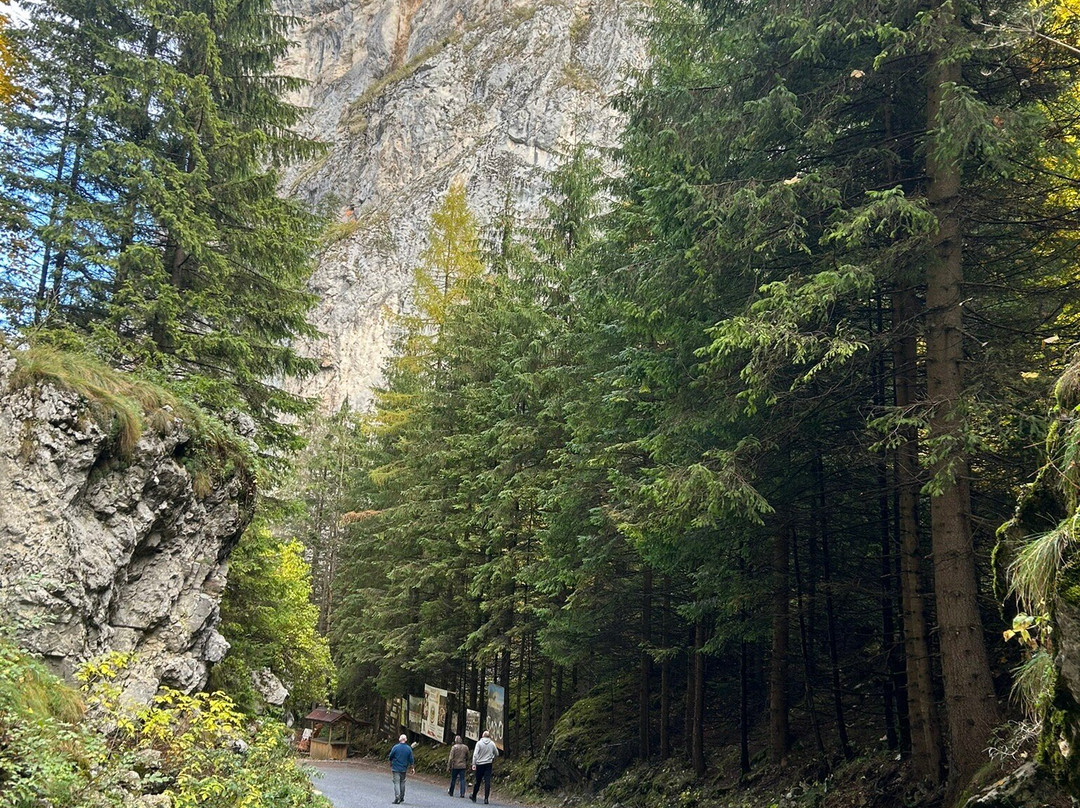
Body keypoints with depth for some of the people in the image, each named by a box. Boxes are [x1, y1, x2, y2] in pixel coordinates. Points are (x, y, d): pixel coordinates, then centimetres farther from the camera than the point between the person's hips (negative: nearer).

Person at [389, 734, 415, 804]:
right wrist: (412, 768, 12)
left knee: (396, 783, -3)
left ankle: (397, 798, -14)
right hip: (404, 769, 3)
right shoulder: (409, 748, -2)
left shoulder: (395, 747, -8)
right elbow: (411, 760, 1)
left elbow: (390, 757, 1)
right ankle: (402, 798, 23)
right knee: (402, 782, 16)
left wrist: (390, 766, 17)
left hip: (396, 768, -3)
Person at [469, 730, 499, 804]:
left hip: (479, 764, 0)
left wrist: (473, 764, -12)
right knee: (487, 781, -2)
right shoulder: (492, 743, 2)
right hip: (488, 764, 1)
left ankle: (474, 796, 24)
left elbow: (475, 754, -11)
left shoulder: (479, 743, -4)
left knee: (477, 781, 11)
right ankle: (486, 798, -9)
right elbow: (497, 754, 12)